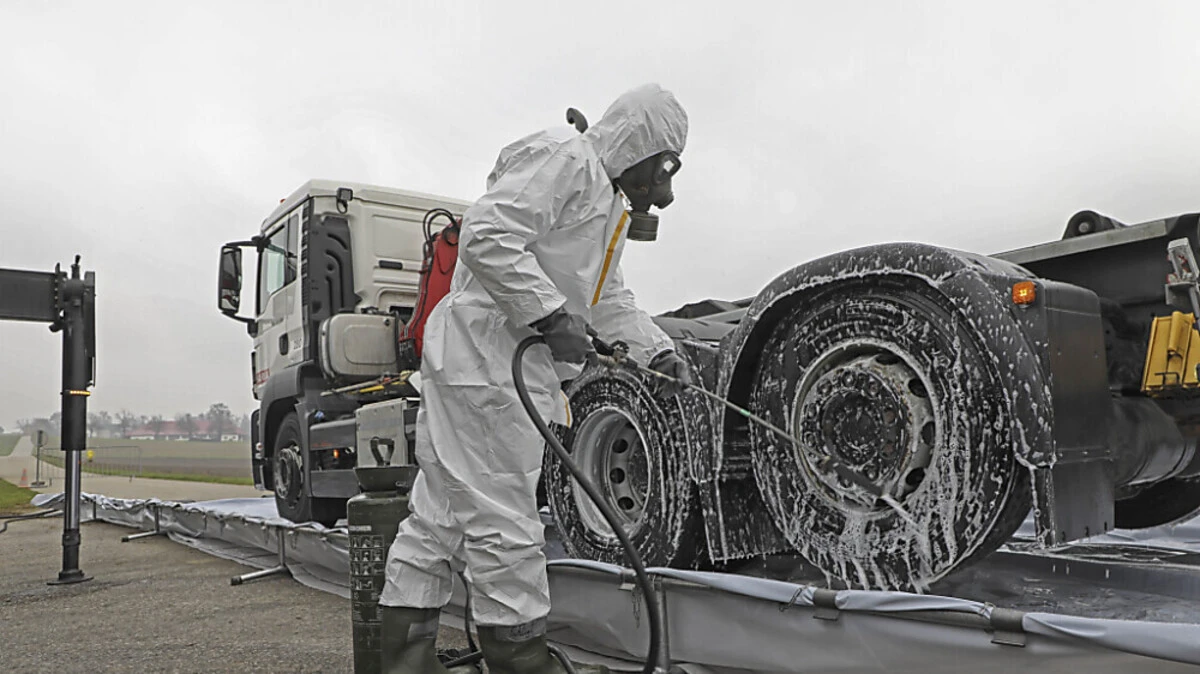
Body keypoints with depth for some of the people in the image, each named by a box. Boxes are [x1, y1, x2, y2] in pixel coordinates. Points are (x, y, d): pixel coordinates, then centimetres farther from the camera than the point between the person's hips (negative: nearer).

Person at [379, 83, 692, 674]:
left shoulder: (609, 203, 27)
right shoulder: (562, 157, -9)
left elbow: (609, 299, 30)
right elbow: (488, 238, -21)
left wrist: (658, 351, 19)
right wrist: (552, 315, -22)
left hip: (518, 359, 11)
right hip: (483, 356, -11)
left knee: (443, 510, 12)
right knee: (503, 519, -5)